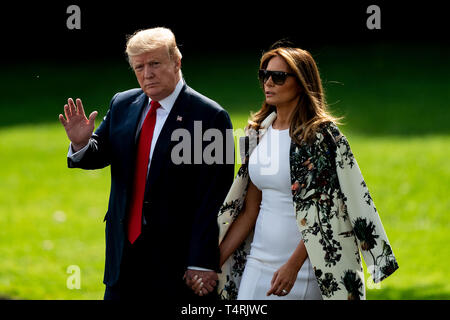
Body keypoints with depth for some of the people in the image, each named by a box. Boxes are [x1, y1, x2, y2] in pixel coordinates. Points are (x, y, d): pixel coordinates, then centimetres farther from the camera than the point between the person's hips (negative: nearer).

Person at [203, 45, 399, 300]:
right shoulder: (258, 133, 10)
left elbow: (324, 211, -13)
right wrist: (214, 263, 7)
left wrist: (293, 265, -20)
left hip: (305, 266, -5)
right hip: (259, 262, 6)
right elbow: (249, 211, 12)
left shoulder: (322, 135, -9)